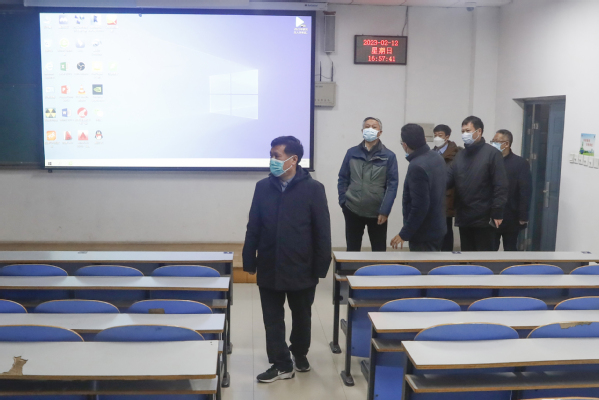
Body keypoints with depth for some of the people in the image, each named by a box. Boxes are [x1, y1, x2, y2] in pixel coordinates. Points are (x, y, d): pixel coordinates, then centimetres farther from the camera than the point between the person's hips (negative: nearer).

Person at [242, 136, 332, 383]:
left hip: (301, 269, -2)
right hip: (269, 268, 2)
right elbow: (253, 228, 4)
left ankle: (300, 353, 40)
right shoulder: (263, 187, 0)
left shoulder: (313, 189, -9)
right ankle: (282, 364, 20)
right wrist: (249, 262, 3)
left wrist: (321, 268, -7)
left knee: (301, 316, 17)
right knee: (272, 319, 7)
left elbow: (322, 232, -7)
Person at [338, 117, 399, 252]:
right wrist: (343, 202, -2)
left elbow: (392, 185, -6)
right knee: (352, 249, 11)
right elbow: (343, 179, 8)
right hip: (352, 210, 2)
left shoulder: (389, 156, -2)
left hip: (377, 213, -2)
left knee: (379, 251, 6)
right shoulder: (352, 153, 4)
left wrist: (385, 211, -13)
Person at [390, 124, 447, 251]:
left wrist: (404, 234, -18)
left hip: (423, 234, -9)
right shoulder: (438, 158, 5)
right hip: (437, 228, 9)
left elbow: (419, 207, -26)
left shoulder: (417, 167, -24)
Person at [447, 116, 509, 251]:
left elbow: (500, 185, -11)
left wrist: (497, 212, -15)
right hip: (464, 217, 6)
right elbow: (449, 178, 5)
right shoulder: (460, 155, 13)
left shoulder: (492, 153, -6)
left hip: (484, 218, -6)